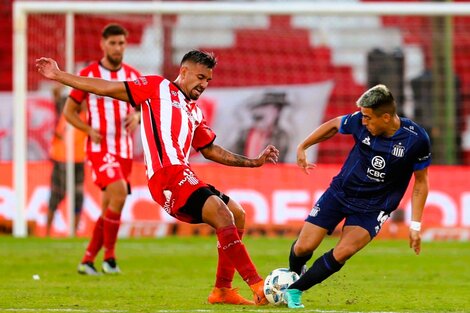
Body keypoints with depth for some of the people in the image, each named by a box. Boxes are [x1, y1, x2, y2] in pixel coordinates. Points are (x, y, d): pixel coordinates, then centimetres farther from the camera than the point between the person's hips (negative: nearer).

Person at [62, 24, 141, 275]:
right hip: (100, 148, -5)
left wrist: (137, 116, -7)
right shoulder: (89, 74, -2)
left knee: (109, 209, 6)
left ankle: (87, 261, 18)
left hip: (124, 150, 5)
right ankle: (109, 256, -15)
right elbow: (69, 111, 3)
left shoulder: (133, 76, 8)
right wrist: (89, 130, -14)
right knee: (119, 193, -25)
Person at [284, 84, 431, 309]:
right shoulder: (360, 122, -16)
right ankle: (293, 274, 34)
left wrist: (415, 224, -8)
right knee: (304, 247, -2)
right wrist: (302, 147, 12)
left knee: (342, 254, -22)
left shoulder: (416, 139, -20)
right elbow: (334, 125, 8)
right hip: (340, 191, 2)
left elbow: (420, 182, -6)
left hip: (373, 206, -2)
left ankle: (295, 290, -4)